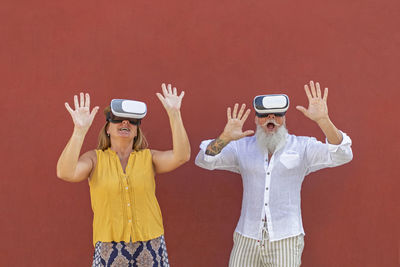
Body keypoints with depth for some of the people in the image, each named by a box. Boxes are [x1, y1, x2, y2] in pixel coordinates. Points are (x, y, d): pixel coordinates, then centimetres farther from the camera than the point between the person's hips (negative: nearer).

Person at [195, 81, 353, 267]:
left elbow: (342, 155, -15)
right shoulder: (242, 147, 3)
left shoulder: (302, 147, -1)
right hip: (247, 239, 2)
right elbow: (204, 160, -8)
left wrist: (322, 119, -31)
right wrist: (225, 137, -29)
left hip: (285, 242, -2)